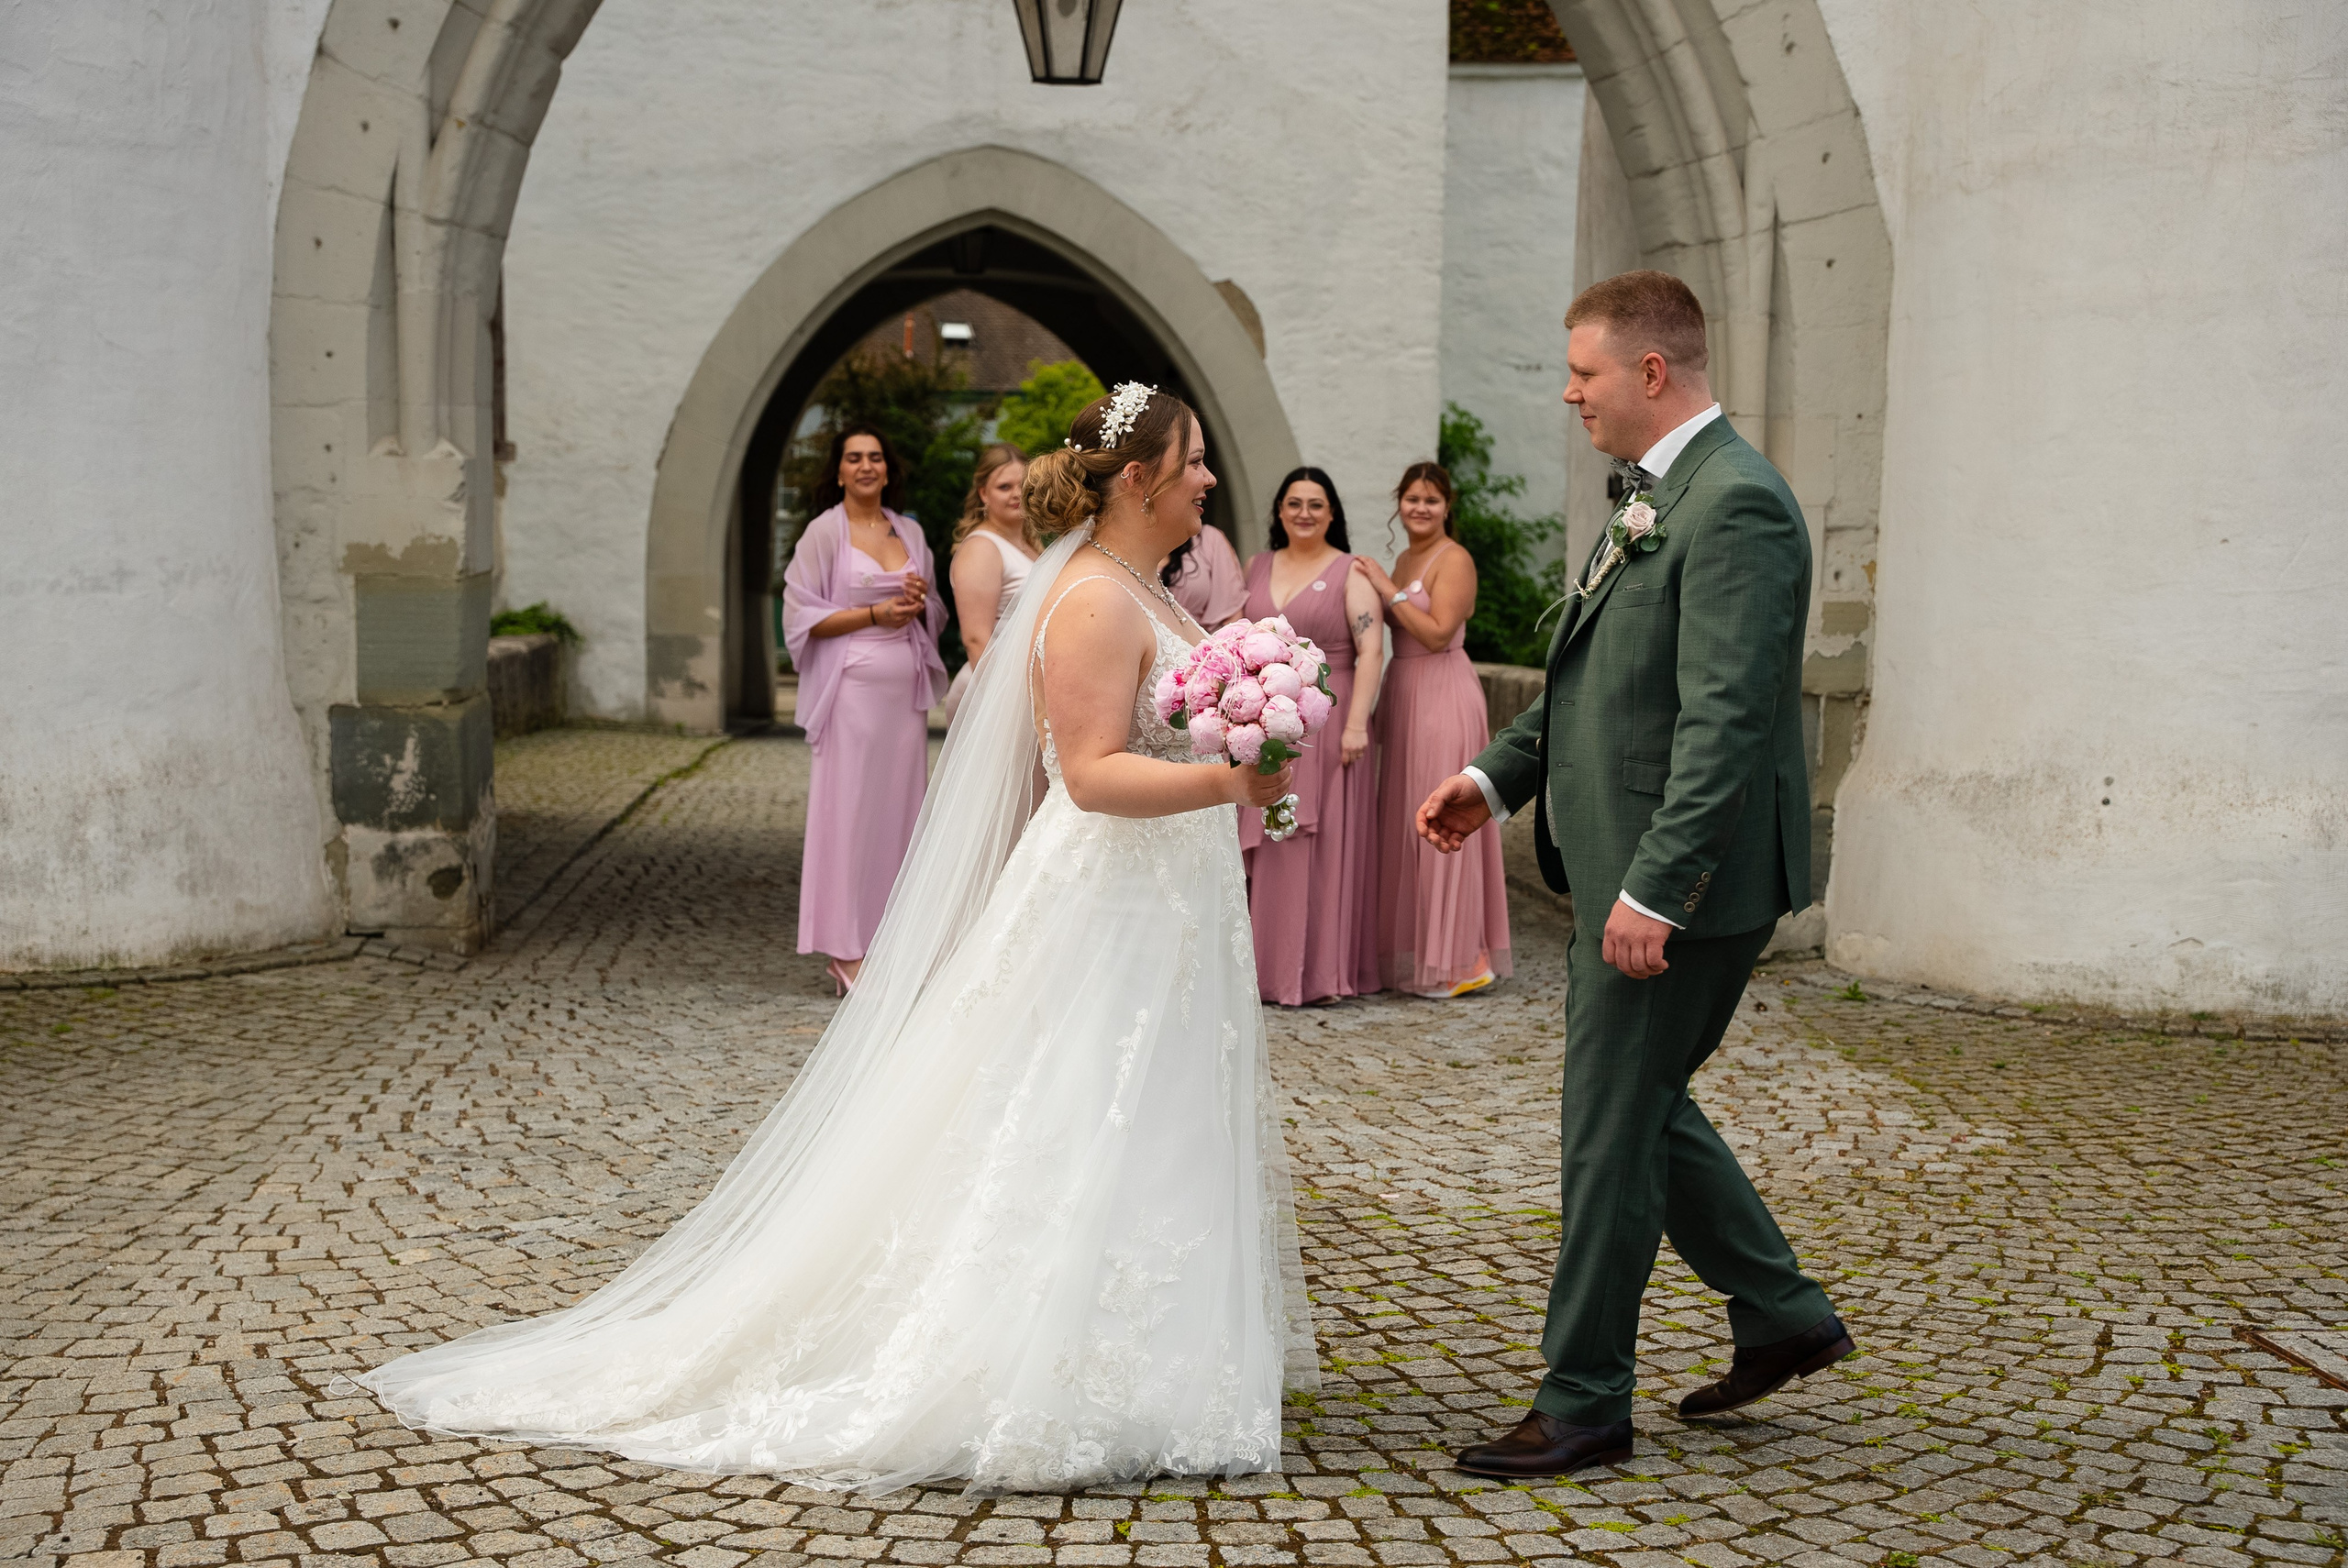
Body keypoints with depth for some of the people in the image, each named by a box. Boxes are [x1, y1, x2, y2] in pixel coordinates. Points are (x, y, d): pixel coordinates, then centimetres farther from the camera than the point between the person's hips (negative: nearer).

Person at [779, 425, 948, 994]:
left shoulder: (909, 531, 13)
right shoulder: (825, 531, -2)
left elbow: (933, 614, 21)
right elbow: (801, 615, -7)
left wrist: (919, 604, -2)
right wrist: (875, 613, -12)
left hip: (906, 686, 5)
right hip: (852, 685, -5)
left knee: (898, 806, 5)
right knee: (850, 808, -4)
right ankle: (847, 952, 1)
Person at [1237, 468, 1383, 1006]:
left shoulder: (1350, 573, -2)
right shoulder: (1258, 567, 12)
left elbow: (1371, 650, -10)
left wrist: (1356, 724, -19)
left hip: (1324, 724, -4)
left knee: (1323, 847, -2)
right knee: (1265, 850, 4)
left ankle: (1321, 972, 4)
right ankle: (1267, 966, 12)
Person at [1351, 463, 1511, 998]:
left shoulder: (1454, 559, -10)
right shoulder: (1403, 559, 16)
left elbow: (1437, 633, -19)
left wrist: (1388, 590, -16)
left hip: (1443, 694, -9)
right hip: (1402, 691, 9)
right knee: (1404, 819, 9)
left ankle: (1462, 959, -3)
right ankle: (1414, 950, 15)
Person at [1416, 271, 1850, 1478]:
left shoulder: (1735, 503, -18)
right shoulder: (1658, 497, 14)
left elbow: (1726, 720, -25)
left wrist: (1652, 889, -27)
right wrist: (1499, 775, 15)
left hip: (1682, 882, -10)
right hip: (1627, 873, 10)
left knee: (1612, 1130, -1)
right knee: (1637, 1108, 19)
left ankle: (1585, 1402, 12)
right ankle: (1781, 1315, 33)